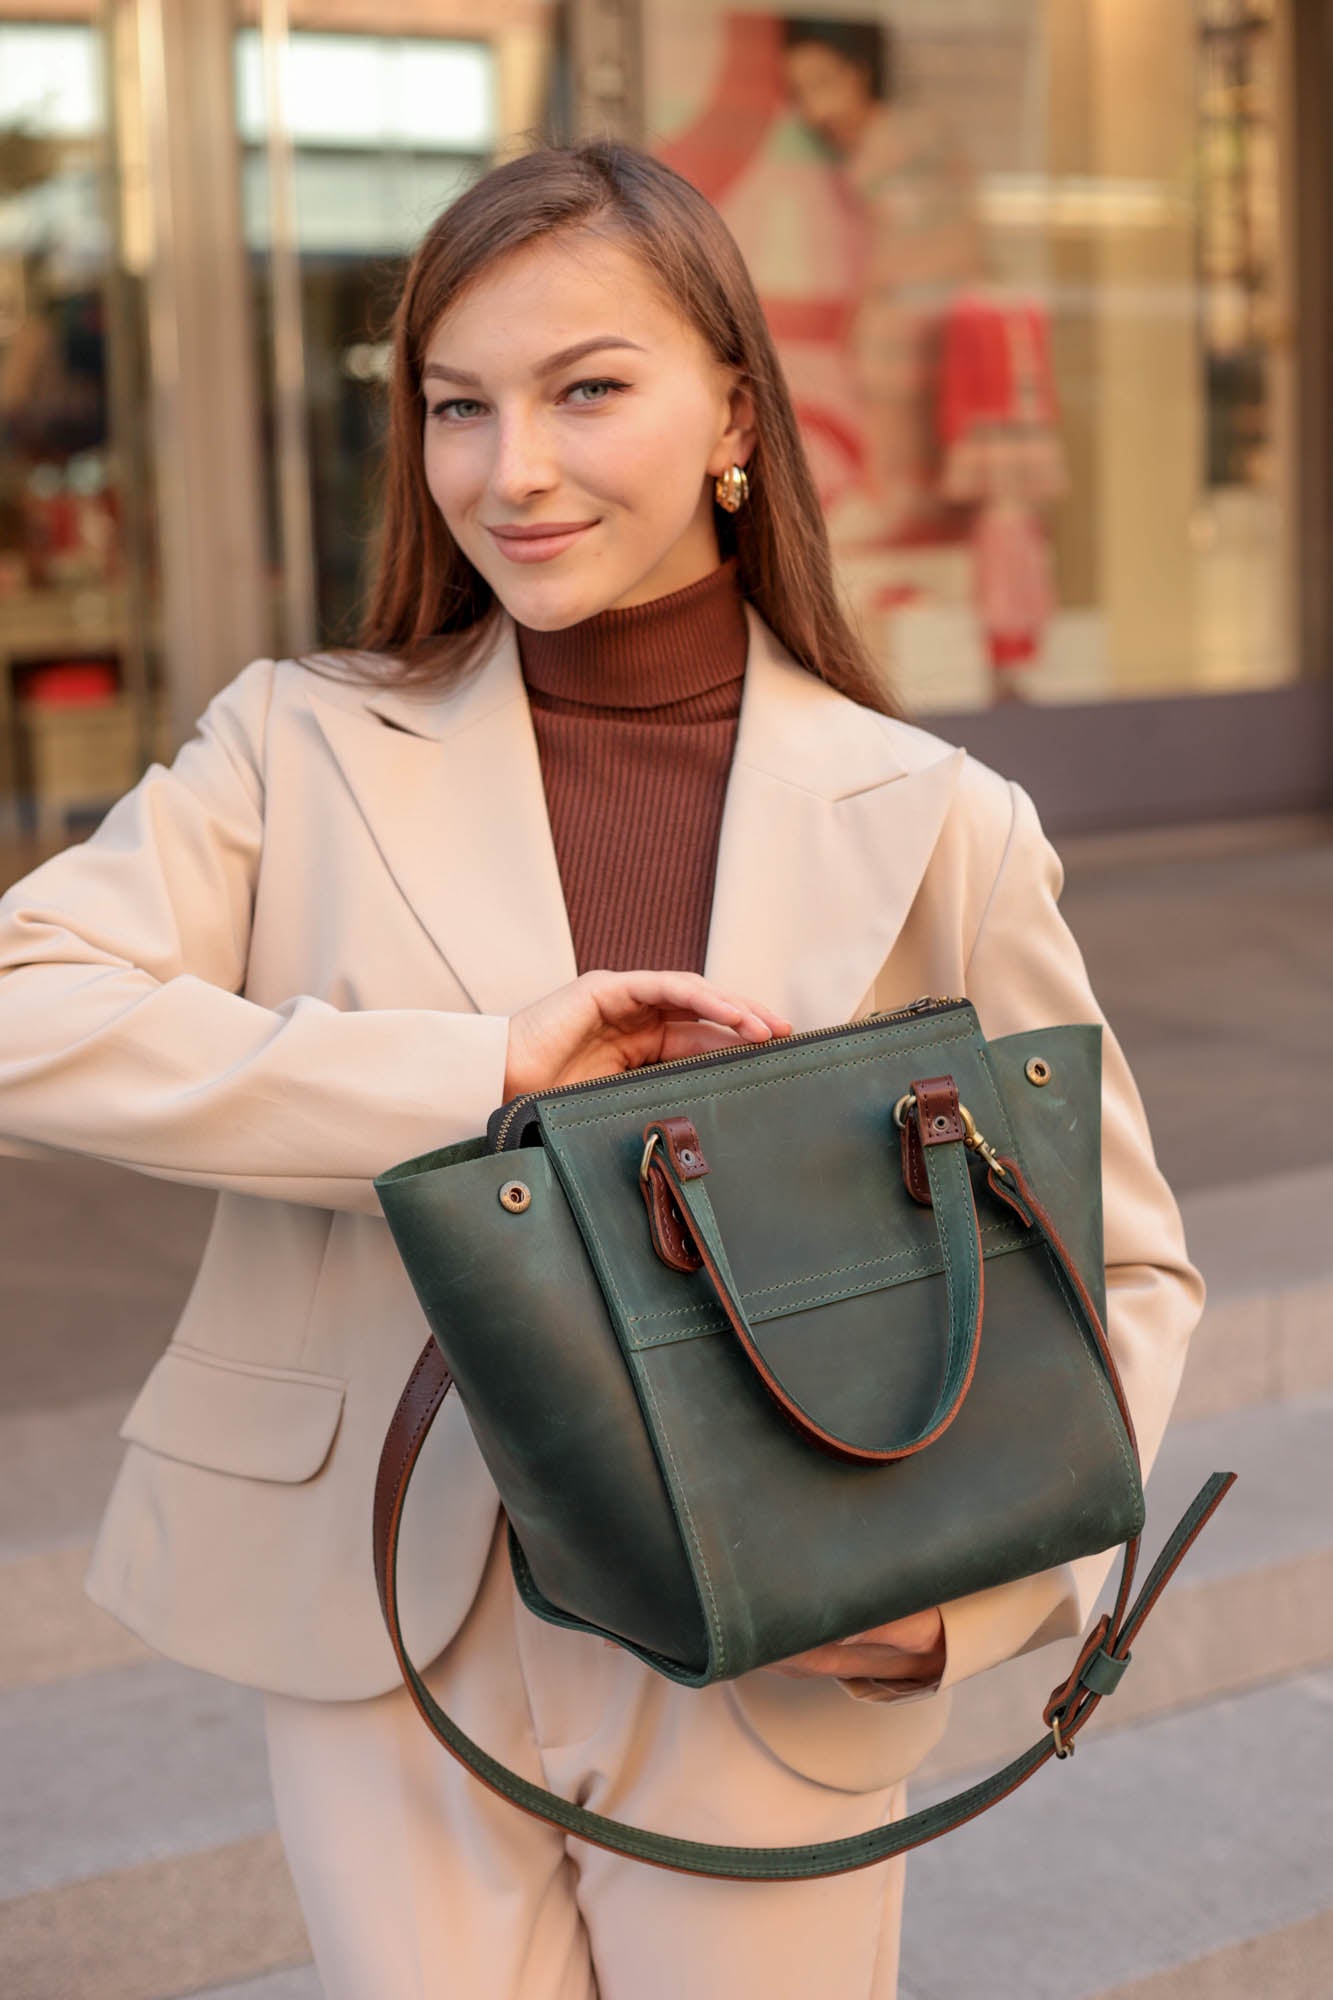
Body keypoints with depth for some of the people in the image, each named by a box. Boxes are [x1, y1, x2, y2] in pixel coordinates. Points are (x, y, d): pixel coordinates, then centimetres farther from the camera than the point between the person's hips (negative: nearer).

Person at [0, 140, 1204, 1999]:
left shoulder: (934, 825, -4)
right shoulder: (308, 749, -3)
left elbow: (1121, 1263, 4)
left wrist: (989, 1577, -13)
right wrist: (474, 1070, -24)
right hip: (385, 1658, 0)